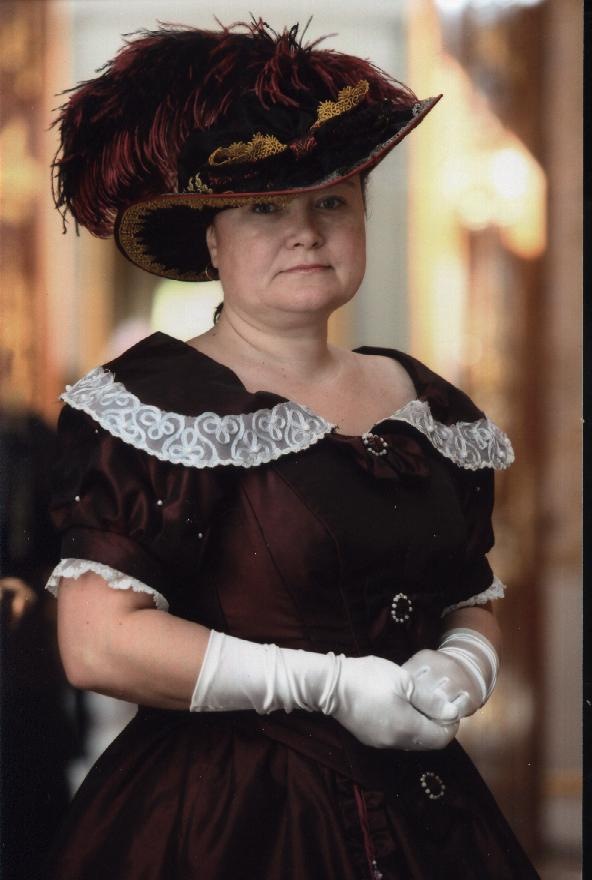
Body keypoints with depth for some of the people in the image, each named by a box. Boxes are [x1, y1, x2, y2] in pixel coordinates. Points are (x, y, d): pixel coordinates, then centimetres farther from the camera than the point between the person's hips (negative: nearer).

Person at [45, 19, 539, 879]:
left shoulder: (426, 405, 9)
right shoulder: (160, 400, -10)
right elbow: (100, 643, -19)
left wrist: (465, 665, -4)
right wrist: (334, 686, -18)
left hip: (424, 808, 6)